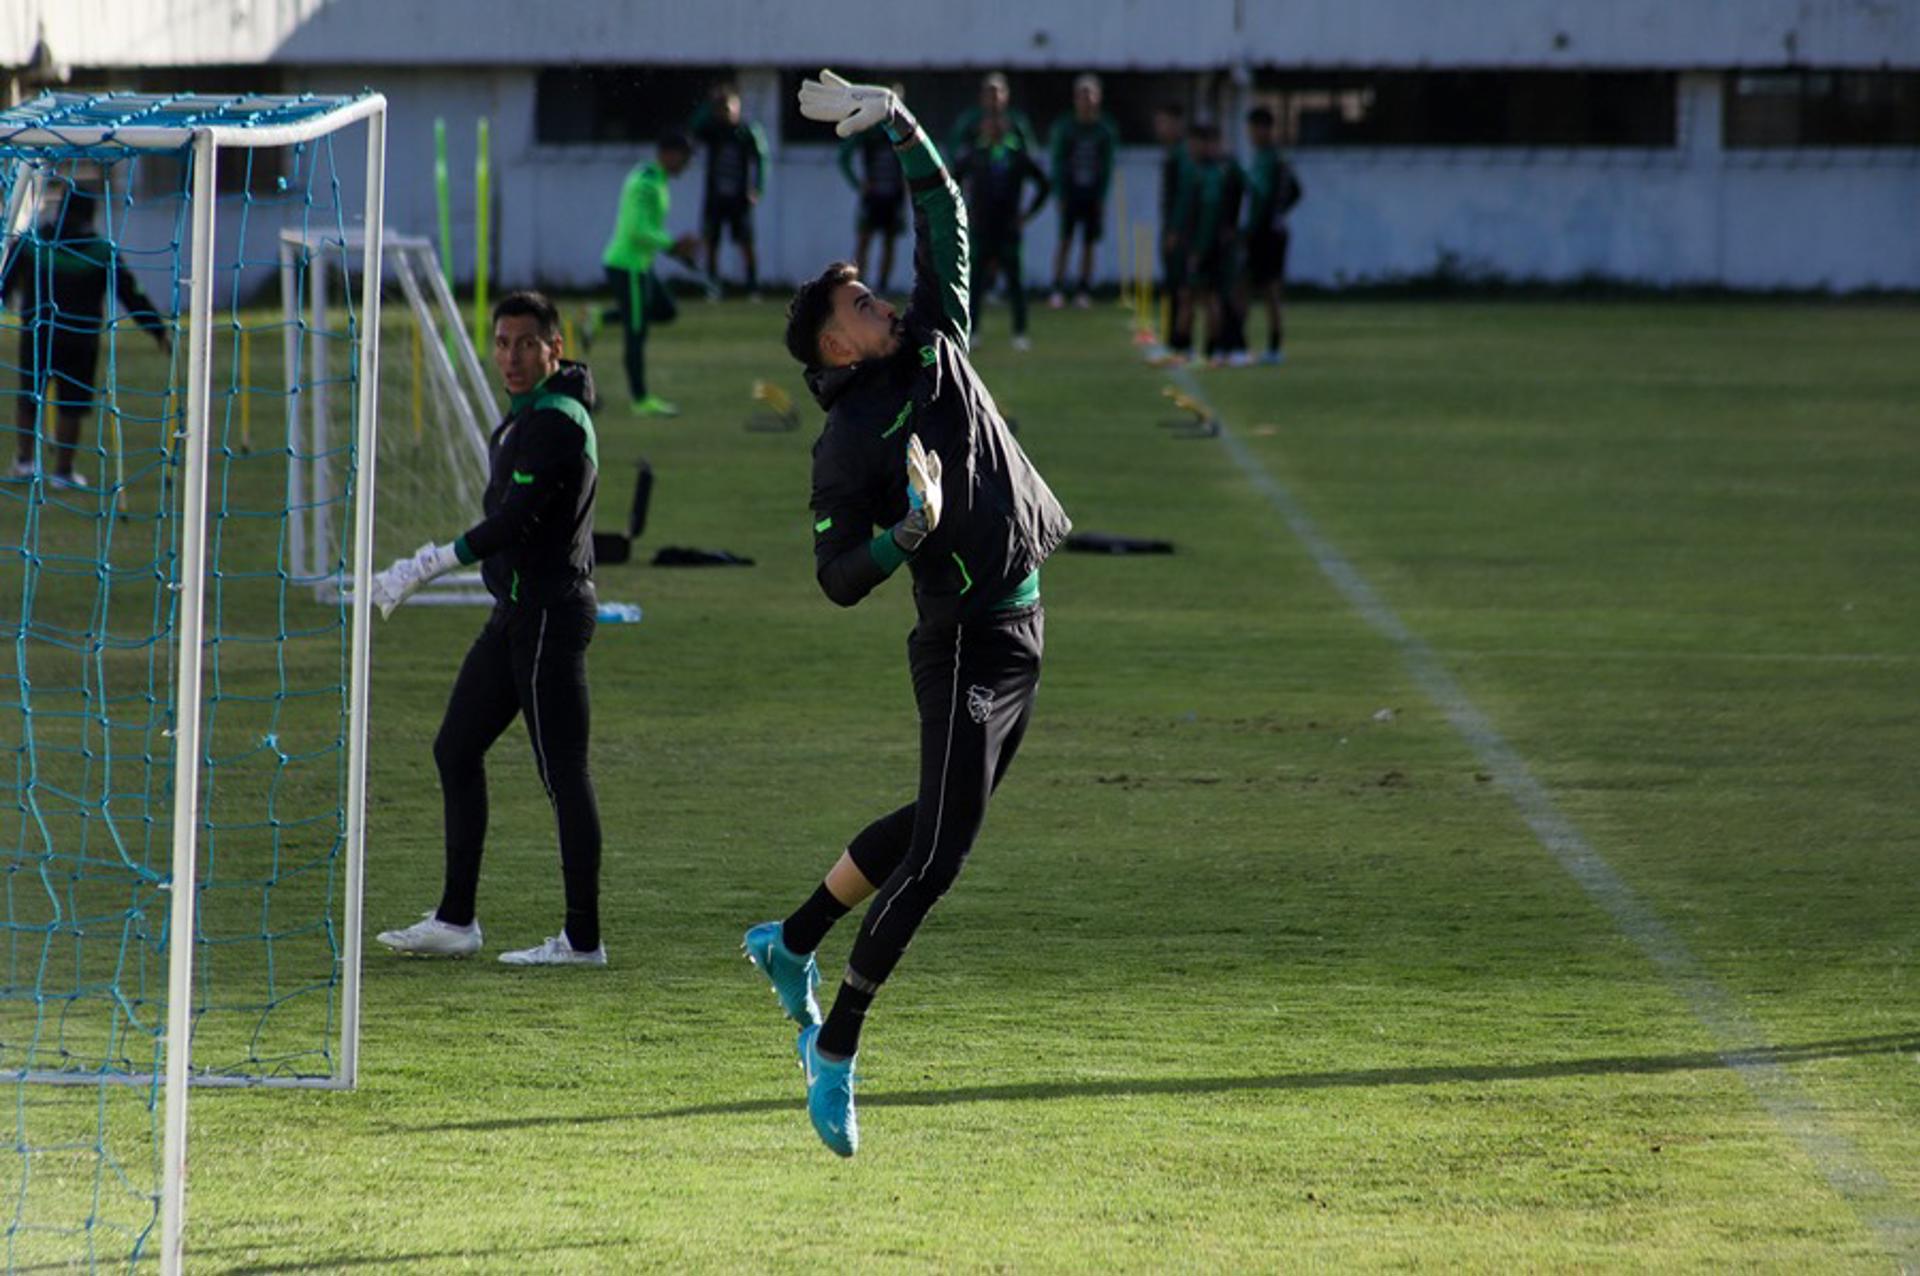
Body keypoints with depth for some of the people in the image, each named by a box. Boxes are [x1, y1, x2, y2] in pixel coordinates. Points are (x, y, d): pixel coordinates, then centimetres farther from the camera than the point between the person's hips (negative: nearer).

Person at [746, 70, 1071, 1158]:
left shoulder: (938, 346, 8)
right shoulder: (849, 444, -10)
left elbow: (946, 215, 12)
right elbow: (838, 578, -11)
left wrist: (897, 125, 4)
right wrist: (910, 533, -27)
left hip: (1020, 635, 8)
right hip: (965, 647, -8)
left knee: (936, 823, 18)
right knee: (937, 852, -10)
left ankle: (794, 943, 35)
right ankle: (836, 1050, -4)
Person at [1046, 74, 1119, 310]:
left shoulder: (1106, 129, 2)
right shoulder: (1065, 127, 1)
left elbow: (1108, 165, 4)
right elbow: (1058, 162, 2)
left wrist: (1102, 197, -2)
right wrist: (1061, 195, -5)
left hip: (1093, 194, 1)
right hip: (1071, 191, -1)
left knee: (1089, 244, 3)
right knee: (1065, 240, -6)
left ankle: (1085, 292, 8)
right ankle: (1058, 290, -5)